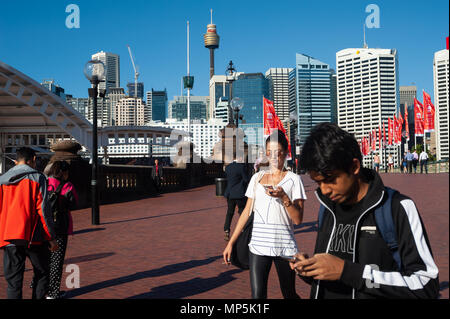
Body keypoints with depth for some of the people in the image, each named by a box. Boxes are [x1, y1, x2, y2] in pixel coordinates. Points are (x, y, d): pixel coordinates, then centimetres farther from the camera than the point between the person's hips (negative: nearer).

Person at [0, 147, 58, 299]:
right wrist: (51, 238, -4)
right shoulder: (37, 178, -3)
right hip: (33, 237, -3)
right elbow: (43, 209, -8)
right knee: (41, 275, 11)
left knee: (13, 280, 7)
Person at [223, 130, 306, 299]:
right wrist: (231, 242, 9)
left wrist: (283, 197, -21)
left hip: (284, 246, -2)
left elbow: (298, 219, -5)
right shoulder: (257, 177, 10)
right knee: (257, 295, -4)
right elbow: (247, 212, 12)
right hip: (258, 245, 2)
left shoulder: (293, 179, 1)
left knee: (289, 294, 12)